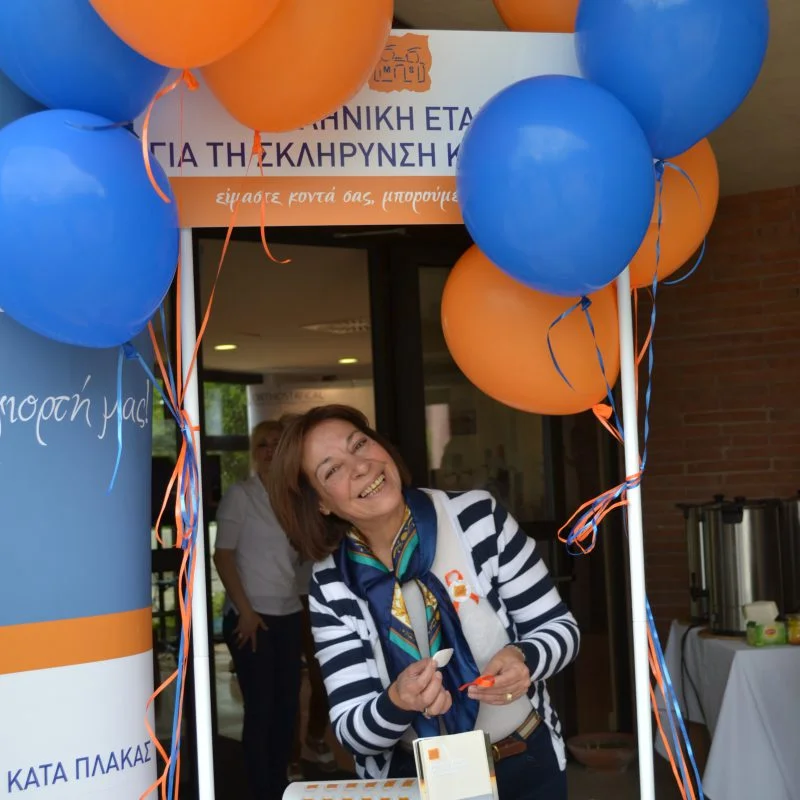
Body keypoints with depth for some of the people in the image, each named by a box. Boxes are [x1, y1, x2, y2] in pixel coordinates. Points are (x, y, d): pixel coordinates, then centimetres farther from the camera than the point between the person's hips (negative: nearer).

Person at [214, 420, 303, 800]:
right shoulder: (239, 495, -6)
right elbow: (222, 556, -10)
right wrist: (245, 610, -15)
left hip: (289, 615, 5)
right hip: (252, 616, -5)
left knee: (287, 704, 10)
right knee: (260, 707, 0)